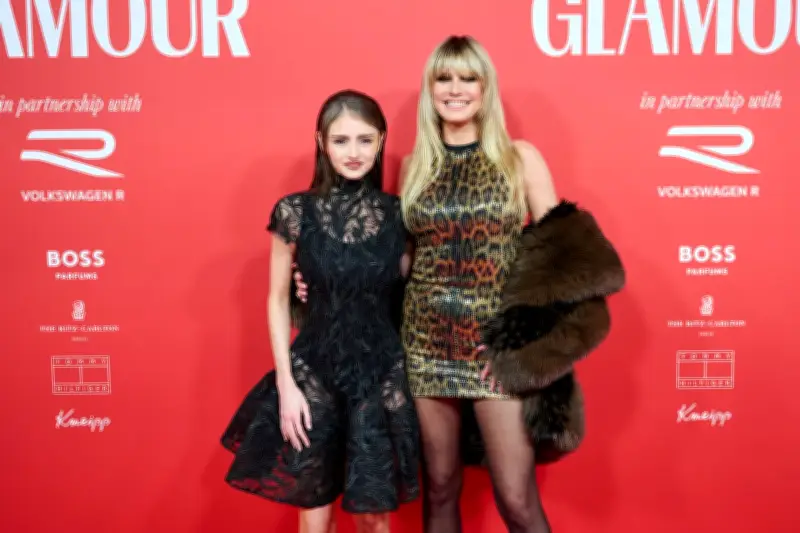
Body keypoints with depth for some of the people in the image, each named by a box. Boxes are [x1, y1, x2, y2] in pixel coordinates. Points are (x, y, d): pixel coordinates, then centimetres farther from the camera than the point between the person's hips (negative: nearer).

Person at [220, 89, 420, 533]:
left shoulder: (398, 213, -2)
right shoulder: (295, 211, -5)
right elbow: (278, 300, 0)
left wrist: (413, 372, 2)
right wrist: (285, 383, -4)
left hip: (383, 373, 1)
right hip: (313, 371, 0)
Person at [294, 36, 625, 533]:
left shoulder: (521, 157, 0)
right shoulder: (415, 165, 7)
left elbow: (558, 252, -1)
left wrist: (533, 341, -12)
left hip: (499, 346, -2)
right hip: (428, 346, 3)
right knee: (439, 488, 14)